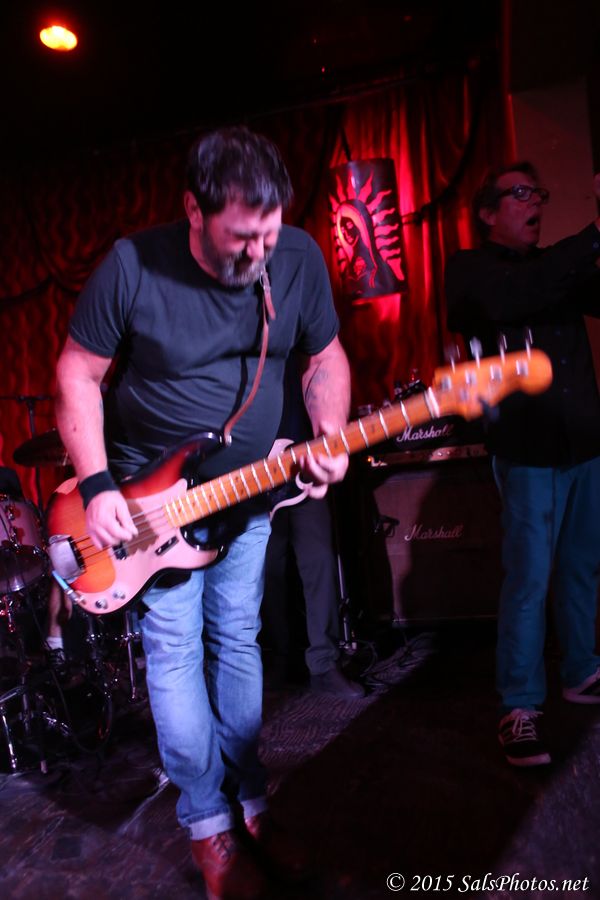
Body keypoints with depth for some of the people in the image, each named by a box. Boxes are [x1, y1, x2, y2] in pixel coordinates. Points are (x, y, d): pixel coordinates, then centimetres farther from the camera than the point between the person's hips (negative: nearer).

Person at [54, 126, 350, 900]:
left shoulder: (299, 258, -10)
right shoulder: (133, 267, -20)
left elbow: (325, 356, 2)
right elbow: (78, 374, -10)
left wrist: (328, 437, -17)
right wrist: (96, 485, -17)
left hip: (247, 493, 3)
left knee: (237, 640, 12)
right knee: (174, 648, 0)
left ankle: (248, 801, 29)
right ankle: (207, 823, 19)